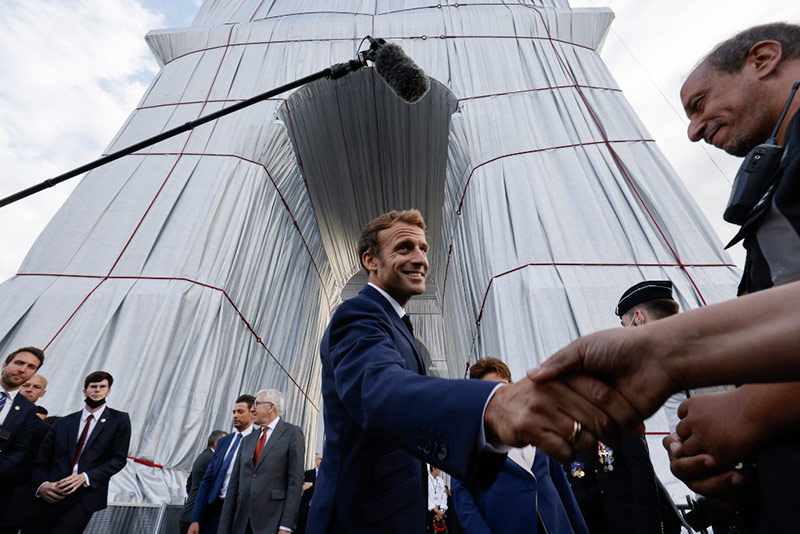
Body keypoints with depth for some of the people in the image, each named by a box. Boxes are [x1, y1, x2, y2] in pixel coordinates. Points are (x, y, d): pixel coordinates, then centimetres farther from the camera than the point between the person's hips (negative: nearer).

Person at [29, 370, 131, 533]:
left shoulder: (119, 420, 2)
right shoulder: (63, 423, 12)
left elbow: (119, 458, -2)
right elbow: (41, 460, 10)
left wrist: (84, 477, -12)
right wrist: (42, 484, -9)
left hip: (85, 497, -3)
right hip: (52, 494, 3)